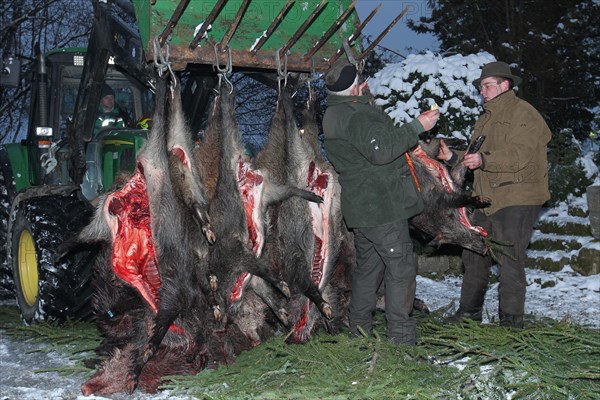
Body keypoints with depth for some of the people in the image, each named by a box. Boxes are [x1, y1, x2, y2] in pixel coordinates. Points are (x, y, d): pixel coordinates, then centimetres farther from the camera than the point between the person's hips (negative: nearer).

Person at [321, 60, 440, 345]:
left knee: (368, 265, 19)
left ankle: (358, 328, 26)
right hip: (381, 206, -10)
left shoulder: (333, 115, 15)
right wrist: (417, 126, -23)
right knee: (401, 267, -4)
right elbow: (381, 150, -28)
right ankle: (401, 336, -1)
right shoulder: (355, 115, -18)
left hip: (360, 207, 10)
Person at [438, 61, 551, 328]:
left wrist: (484, 159, -30)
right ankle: (469, 311, 23)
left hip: (517, 200, -9)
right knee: (474, 255, 11)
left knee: (510, 260, -8)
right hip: (487, 200, 9)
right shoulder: (486, 119, 23)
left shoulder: (523, 113, -6)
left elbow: (518, 156, -19)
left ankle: (511, 319, 2)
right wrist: (453, 157, 0)